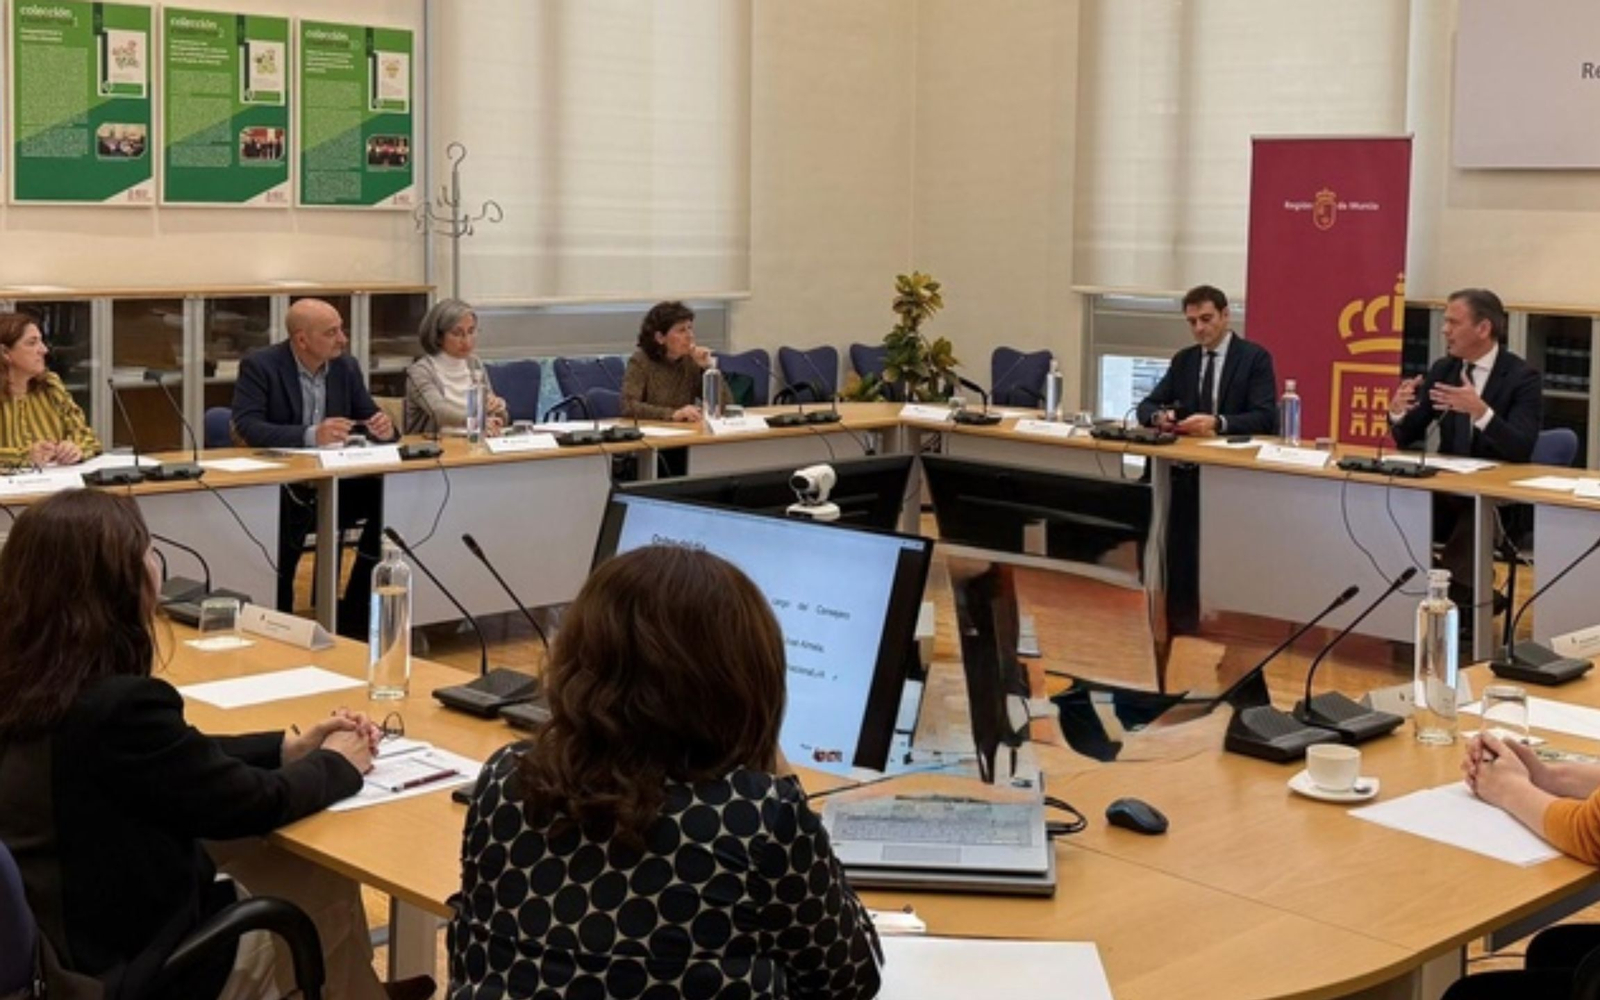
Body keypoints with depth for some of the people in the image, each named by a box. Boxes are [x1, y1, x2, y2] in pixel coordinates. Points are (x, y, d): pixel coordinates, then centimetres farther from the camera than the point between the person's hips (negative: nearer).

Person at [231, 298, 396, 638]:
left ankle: (352, 619, -7)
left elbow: (370, 419, 12)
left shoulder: (347, 367, 8)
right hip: (279, 486, -5)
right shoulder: (260, 366, -8)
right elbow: (246, 427, -21)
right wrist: (311, 435, -33)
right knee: (288, 510, -38)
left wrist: (384, 428, -14)